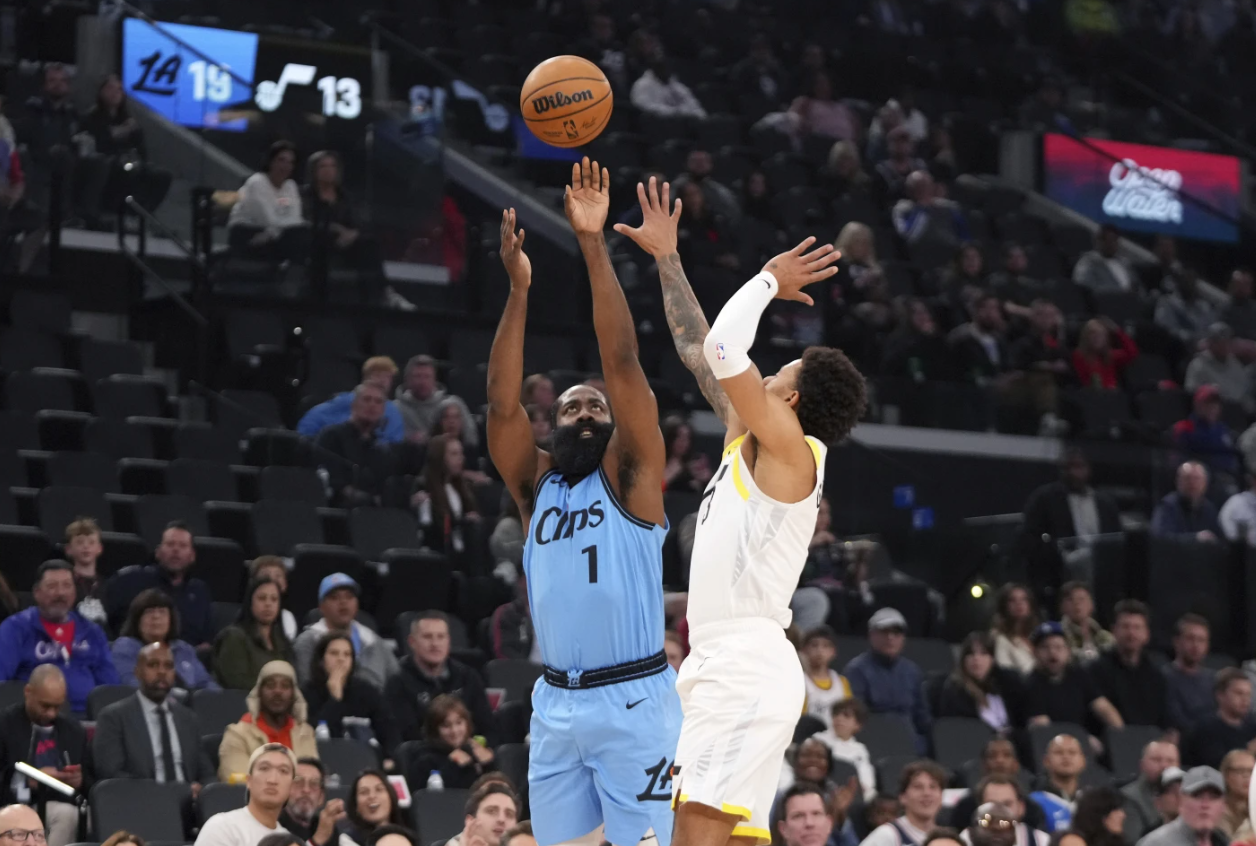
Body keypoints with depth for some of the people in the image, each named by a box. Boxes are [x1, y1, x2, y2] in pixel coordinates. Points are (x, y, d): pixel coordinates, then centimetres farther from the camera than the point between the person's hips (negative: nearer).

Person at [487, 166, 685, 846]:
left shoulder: (630, 477, 2)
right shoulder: (535, 487, 13)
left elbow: (622, 363, -8)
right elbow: (502, 405, -1)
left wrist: (593, 247, -13)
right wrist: (519, 289, -8)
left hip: (633, 701, -5)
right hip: (556, 704, 5)